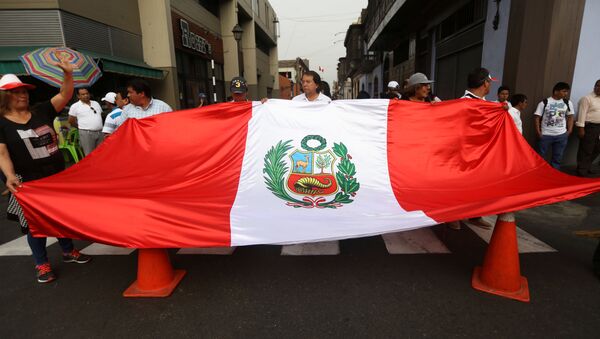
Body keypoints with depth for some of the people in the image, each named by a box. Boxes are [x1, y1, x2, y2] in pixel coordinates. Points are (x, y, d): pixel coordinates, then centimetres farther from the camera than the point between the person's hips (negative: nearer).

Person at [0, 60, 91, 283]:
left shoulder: (41, 112, 2)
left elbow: (64, 96, -6)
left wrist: (68, 73, -22)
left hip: (58, 176, 3)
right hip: (30, 183, -3)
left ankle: (68, 252, 34)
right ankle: (42, 264, 23)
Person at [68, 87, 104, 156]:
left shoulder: (96, 103, 14)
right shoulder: (75, 106, 0)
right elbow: (71, 121, 4)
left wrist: (98, 126, 14)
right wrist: (82, 127, 10)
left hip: (100, 132, 5)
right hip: (86, 133, -5)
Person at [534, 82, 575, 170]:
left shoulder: (568, 103, 3)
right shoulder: (544, 102, -7)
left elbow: (570, 117, 11)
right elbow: (537, 118, -4)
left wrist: (569, 131, 4)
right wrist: (538, 132, -8)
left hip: (562, 135, 3)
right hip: (546, 135, -3)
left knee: (558, 157, 11)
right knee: (541, 156, 7)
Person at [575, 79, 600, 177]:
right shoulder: (587, 98, -9)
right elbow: (582, 114, -14)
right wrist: (581, 128, -18)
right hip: (589, 127, -8)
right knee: (586, 150, -1)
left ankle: (587, 167, 30)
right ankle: (582, 171, 8)